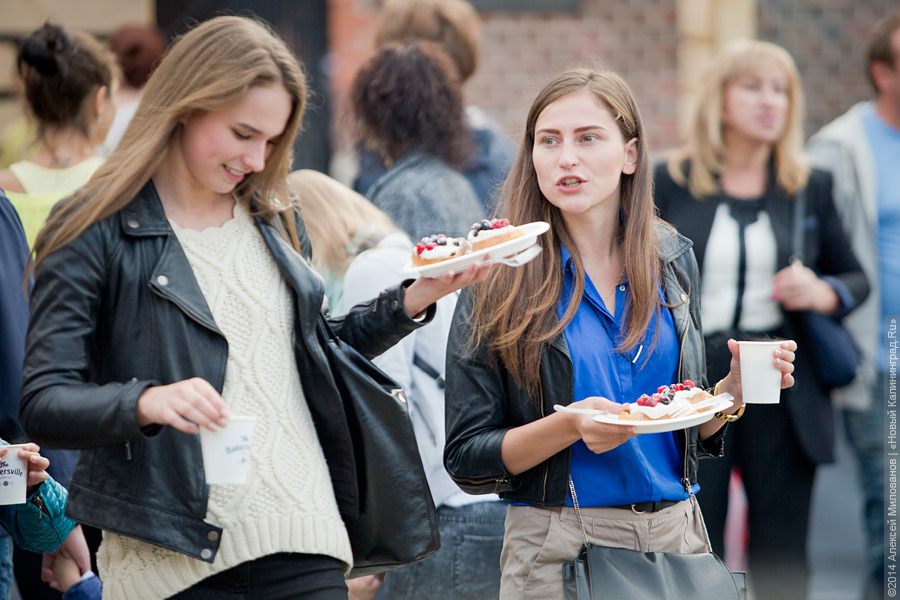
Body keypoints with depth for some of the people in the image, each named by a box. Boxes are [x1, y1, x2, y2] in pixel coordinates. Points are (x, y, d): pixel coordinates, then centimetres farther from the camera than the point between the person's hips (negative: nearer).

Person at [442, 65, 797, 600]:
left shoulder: (672, 259, 5)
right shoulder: (498, 283, -7)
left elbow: (693, 435, 14)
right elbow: (467, 460, -8)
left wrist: (733, 390, -6)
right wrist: (570, 427, -22)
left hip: (677, 535, 4)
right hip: (557, 549, -3)